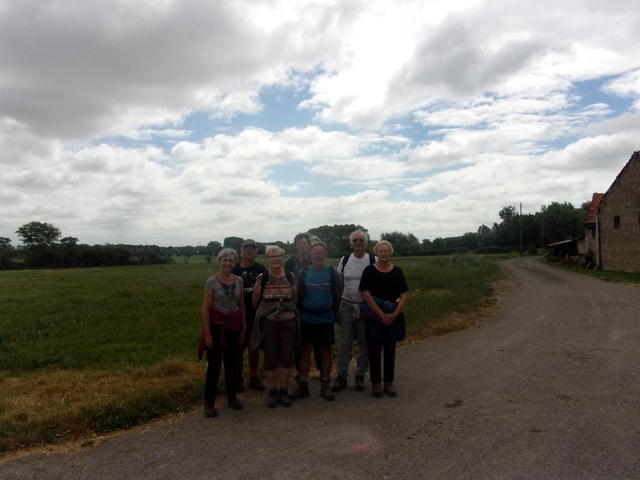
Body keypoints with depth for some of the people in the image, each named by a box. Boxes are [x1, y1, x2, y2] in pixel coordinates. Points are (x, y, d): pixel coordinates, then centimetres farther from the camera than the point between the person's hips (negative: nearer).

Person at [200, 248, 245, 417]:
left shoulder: (239, 281, 4)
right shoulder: (212, 281, -8)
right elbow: (205, 309, -9)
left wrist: (243, 327, 8)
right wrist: (207, 333, -12)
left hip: (234, 326, 4)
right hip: (217, 325, -4)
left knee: (231, 362, 13)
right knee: (214, 364, -1)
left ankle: (232, 397, 26)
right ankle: (209, 402, 9)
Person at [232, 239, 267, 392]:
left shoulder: (261, 270, 4)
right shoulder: (234, 270, -1)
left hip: (256, 315, 2)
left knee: (255, 347, 11)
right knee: (239, 347, 5)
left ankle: (253, 378, 22)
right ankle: (238, 378, 19)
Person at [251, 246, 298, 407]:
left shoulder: (291, 277, 1)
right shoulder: (262, 278, -5)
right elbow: (255, 301, 4)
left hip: (288, 321, 2)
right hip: (268, 322, -2)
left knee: (286, 357, 5)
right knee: (270, 358, 4)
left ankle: (283, 390, 19)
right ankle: (272, 391, 18)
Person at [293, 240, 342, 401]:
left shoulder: (332, 272, -1)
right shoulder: (304, 272, 1)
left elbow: (338, 294, 3)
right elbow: (299, 294, 5)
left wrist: (333, 312, 3)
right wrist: (302, 311, 3)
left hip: (326, 319, -1)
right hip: (307, 319, 1)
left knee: (326, 350, 7)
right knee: (305, 350, 5)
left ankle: (326, 386, 17)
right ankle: (302, 385, 14)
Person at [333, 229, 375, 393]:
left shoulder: (373, 261, 0)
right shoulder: (344, 260, 6)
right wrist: (336, 307, 6)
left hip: (366, 307, -1)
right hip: (347, 305, 1)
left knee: (364, 343, 6)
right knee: (345, 342, 1)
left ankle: (360, 376, 19)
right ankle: (341, 376, 11)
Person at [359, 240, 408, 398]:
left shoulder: (397, 272, 4)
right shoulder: (369, 271, -4)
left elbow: (403, 296, 1)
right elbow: (366, 295, -10)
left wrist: (394, 314, -12)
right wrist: (381, 314, -14)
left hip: (393, 317, 3)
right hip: (374, 316, -2)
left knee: (390, 350, 10)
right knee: (374, 350, 4)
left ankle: (389, 383, 21)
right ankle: (375, 384, 15)